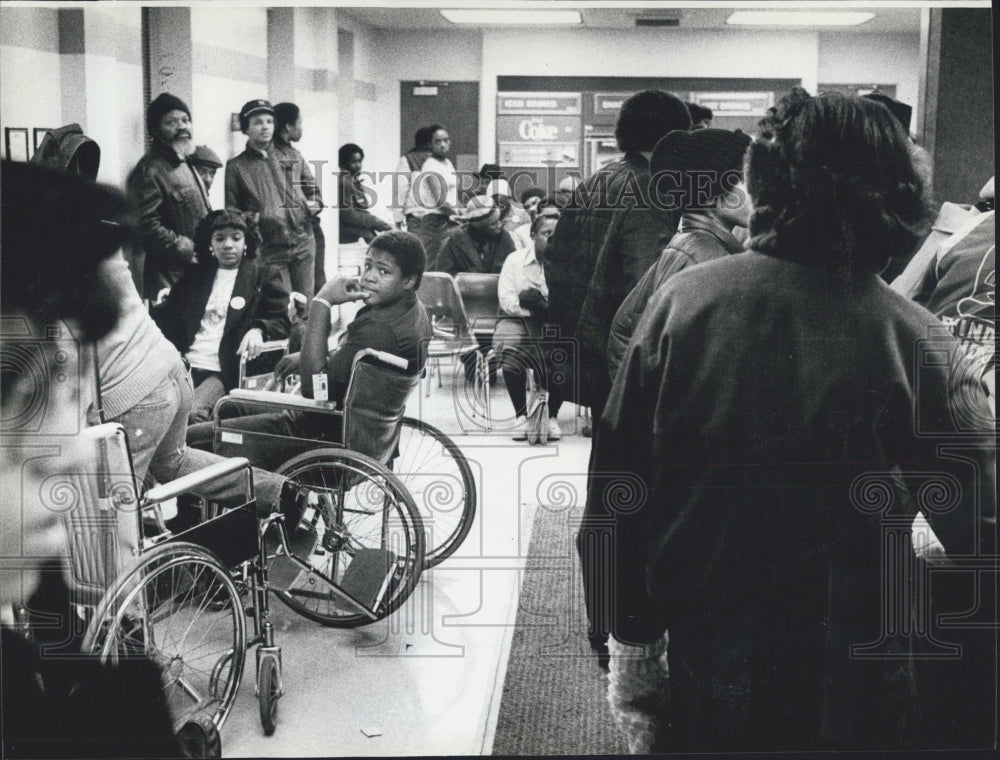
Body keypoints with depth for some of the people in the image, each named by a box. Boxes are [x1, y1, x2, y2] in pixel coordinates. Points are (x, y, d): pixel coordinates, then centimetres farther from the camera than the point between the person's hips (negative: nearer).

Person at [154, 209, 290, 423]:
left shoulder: (263, 277, 13)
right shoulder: (194, 275, 23)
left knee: (193, 414, -32)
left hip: (223, 372, -3)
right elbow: (167, 321, 21)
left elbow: (281, 321, 6)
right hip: (185, 365, 4)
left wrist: (259, 329, -17)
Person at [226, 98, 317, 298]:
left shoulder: (292, 157, 16)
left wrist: (314, 204, 5)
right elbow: (231, 210, 6)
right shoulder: (236, 167, 8)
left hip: (303, 243, 3)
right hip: (269, 250, -3)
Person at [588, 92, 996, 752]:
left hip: (702, 673, 1)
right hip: (858, 693, -1)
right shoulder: (921, 346, -14)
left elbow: (619, 481, -6)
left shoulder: (684, 300, -10)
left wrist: (633, 637, 3)